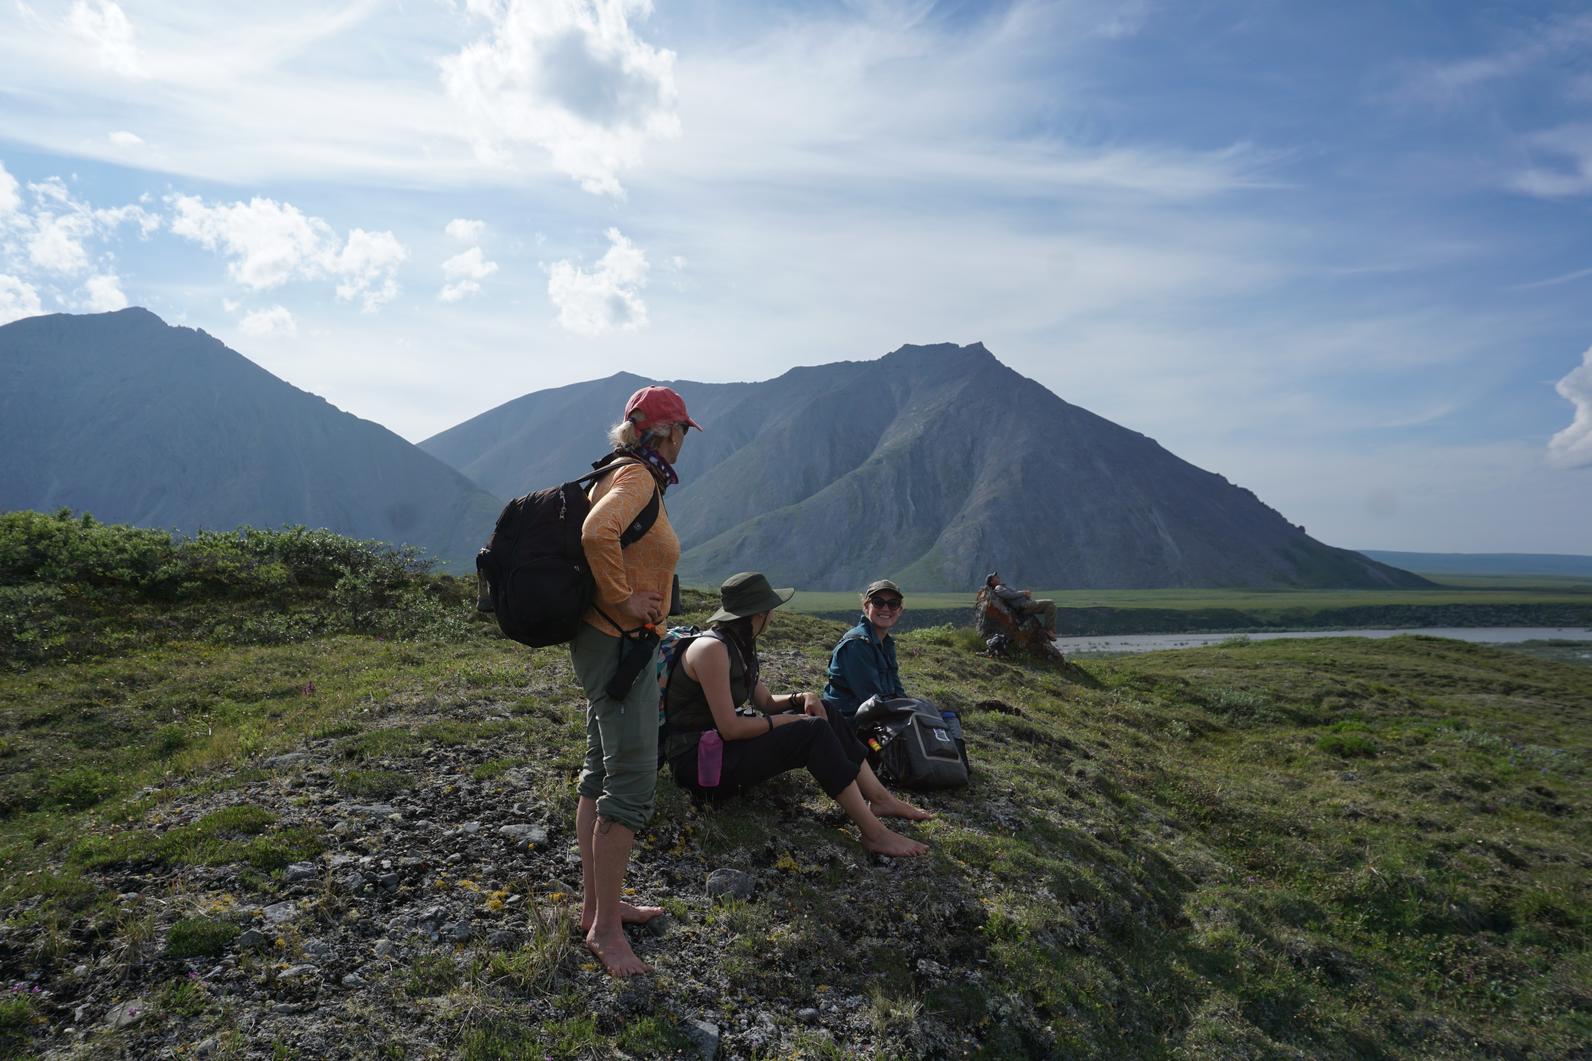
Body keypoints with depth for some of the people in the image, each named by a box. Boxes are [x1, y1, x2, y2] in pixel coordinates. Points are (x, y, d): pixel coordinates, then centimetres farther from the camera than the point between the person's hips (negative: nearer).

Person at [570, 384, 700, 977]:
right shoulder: (638, 478, -17)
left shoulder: (622, 475, 13)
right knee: (632, 784, -5)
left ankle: (595, 905, 29)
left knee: (601, 773, 16)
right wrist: (624, 599, -24)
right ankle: (605, 928, 6)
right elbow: (597, 533, -35)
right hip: (620, 644, -11)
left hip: (605, 644, 11)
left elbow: (596, 533, 25)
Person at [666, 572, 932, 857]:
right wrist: (789, 720, -13)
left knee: (824, 717, 3)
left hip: (720, 746, 10)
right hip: (698, 762, -10)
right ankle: (874, 833, -17)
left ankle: (880, 798, 6)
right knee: (813, 732, -21)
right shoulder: (712, 648, -20)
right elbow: (729, 728, -23)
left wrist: (802, 697, -3)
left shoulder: (739, 646, 10)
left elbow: (765, 702, 17)